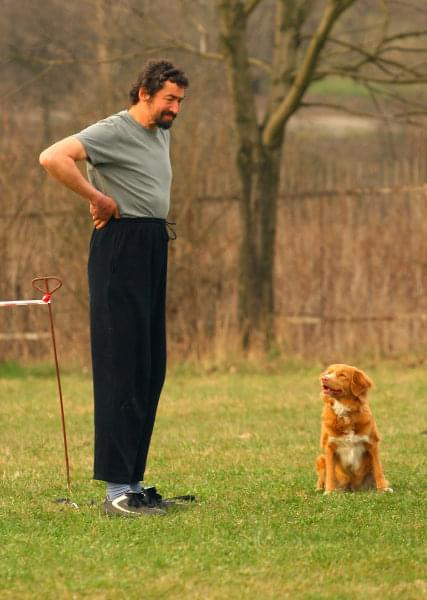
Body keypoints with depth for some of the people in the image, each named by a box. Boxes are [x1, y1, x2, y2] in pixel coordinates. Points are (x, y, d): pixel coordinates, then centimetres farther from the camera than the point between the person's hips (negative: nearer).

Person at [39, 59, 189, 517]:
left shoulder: (161, 134, 18)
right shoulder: (113, 131, -10)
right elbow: (53, 158, -25)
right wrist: (99, 199, -17)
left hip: (153, 248, 9)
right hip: (121, 249, -9)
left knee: (150, 369, 9)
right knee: (122, 367, -11)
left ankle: (133, 480, 15)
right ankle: (117, 491, -12)